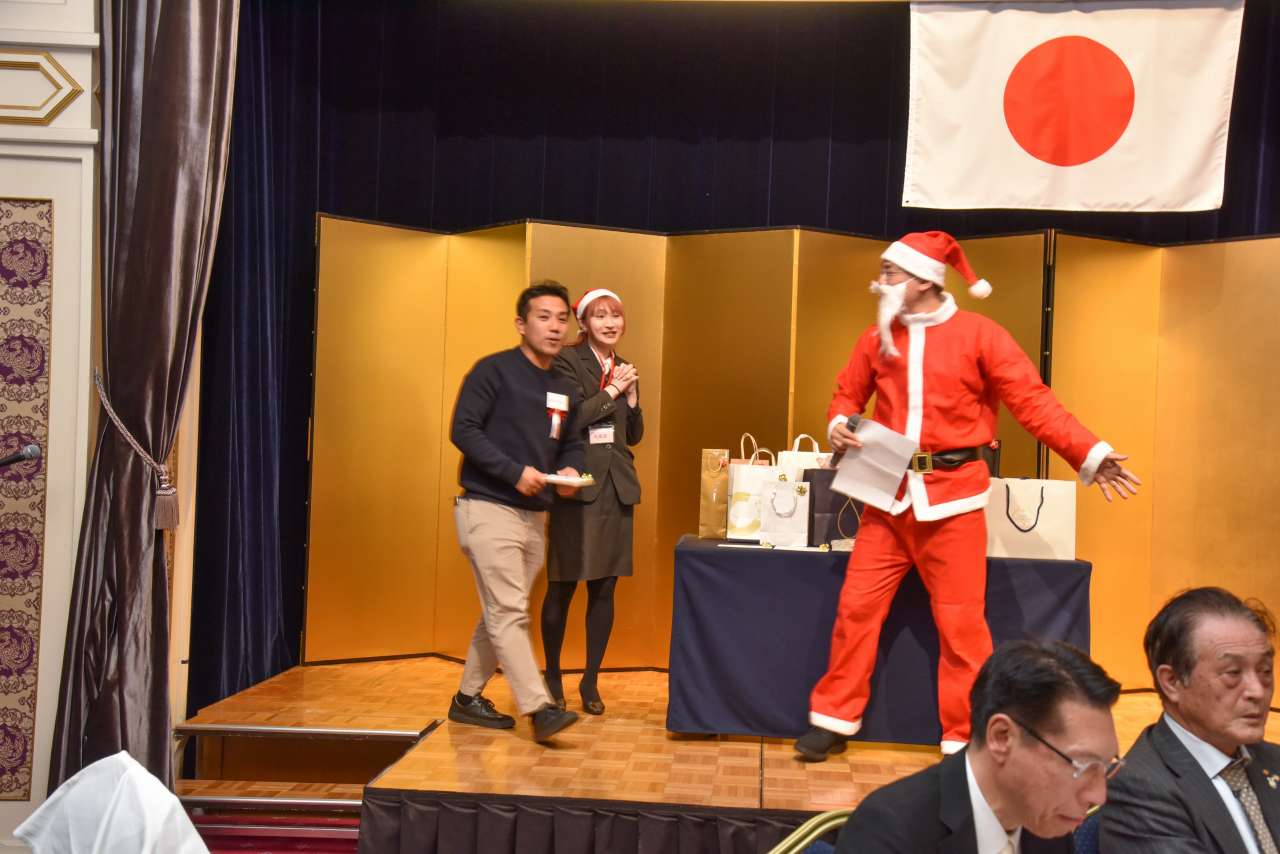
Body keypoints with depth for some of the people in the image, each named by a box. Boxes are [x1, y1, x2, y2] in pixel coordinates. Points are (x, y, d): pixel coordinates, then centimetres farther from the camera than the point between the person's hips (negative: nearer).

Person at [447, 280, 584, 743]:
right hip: (489, 509, -8)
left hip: (534, 515, 8)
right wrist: (515, 471, -20)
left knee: (501, 614, 12)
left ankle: (468, 697, 24)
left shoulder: (564, 389, 14)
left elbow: (571, 443, 20)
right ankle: (540, 709, -13)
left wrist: (571, 468, -4)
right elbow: (463, 429, -13)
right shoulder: (494, 370, -7)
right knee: (509, 614, -10)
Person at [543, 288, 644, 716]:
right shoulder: (567, 361, -4)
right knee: (562, 586, 1)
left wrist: (632, 400, 0)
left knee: (604, 589, 6)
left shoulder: (624, 368, 15)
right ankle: (552, 678, 16)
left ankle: (591, 682, 16)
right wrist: (611, 392, -11)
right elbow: (567, 420, -15)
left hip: (616, 486, 6)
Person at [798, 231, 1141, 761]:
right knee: (857, 607, 5)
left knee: (960, 623, 1)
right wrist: (841, 426, -4)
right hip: (889, 494, 4)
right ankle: (834, 722, 19)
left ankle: (966, 742, 14)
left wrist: (1091, 455, -13)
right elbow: (848, 393, 19)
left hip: (952, 497, -4)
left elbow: (1033, 402, -6)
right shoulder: (878, 337, 7)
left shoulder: (979, 334, -6)